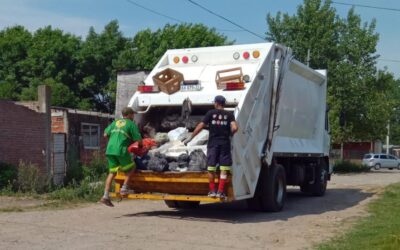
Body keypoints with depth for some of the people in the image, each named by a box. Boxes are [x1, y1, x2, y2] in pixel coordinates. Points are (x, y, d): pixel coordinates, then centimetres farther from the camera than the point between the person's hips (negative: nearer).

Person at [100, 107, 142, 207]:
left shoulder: (115, 122, 21)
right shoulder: (131, 124, 5)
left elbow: (105, 134, 19)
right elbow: (139, 140, 1)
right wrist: (140, 146, 23)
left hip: (109, 150, 6)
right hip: (121, 150, -6)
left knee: (112, 172, 12)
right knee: (131, 168, 15)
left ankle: (106, 196, 5)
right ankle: (124, 189, 8)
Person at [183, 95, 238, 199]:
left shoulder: (211, 113, 1)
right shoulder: (229, 115, 3)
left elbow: (200, 126, -2)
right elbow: (234, 128, -12)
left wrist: (190, 138, 5)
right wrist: (229, 134, 10)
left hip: (213, 143, 0)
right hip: (225, 143, 0)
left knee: (211, 167, 10)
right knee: (224, 168, 4)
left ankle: (212, 190, 14)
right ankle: (220, 191, 2)